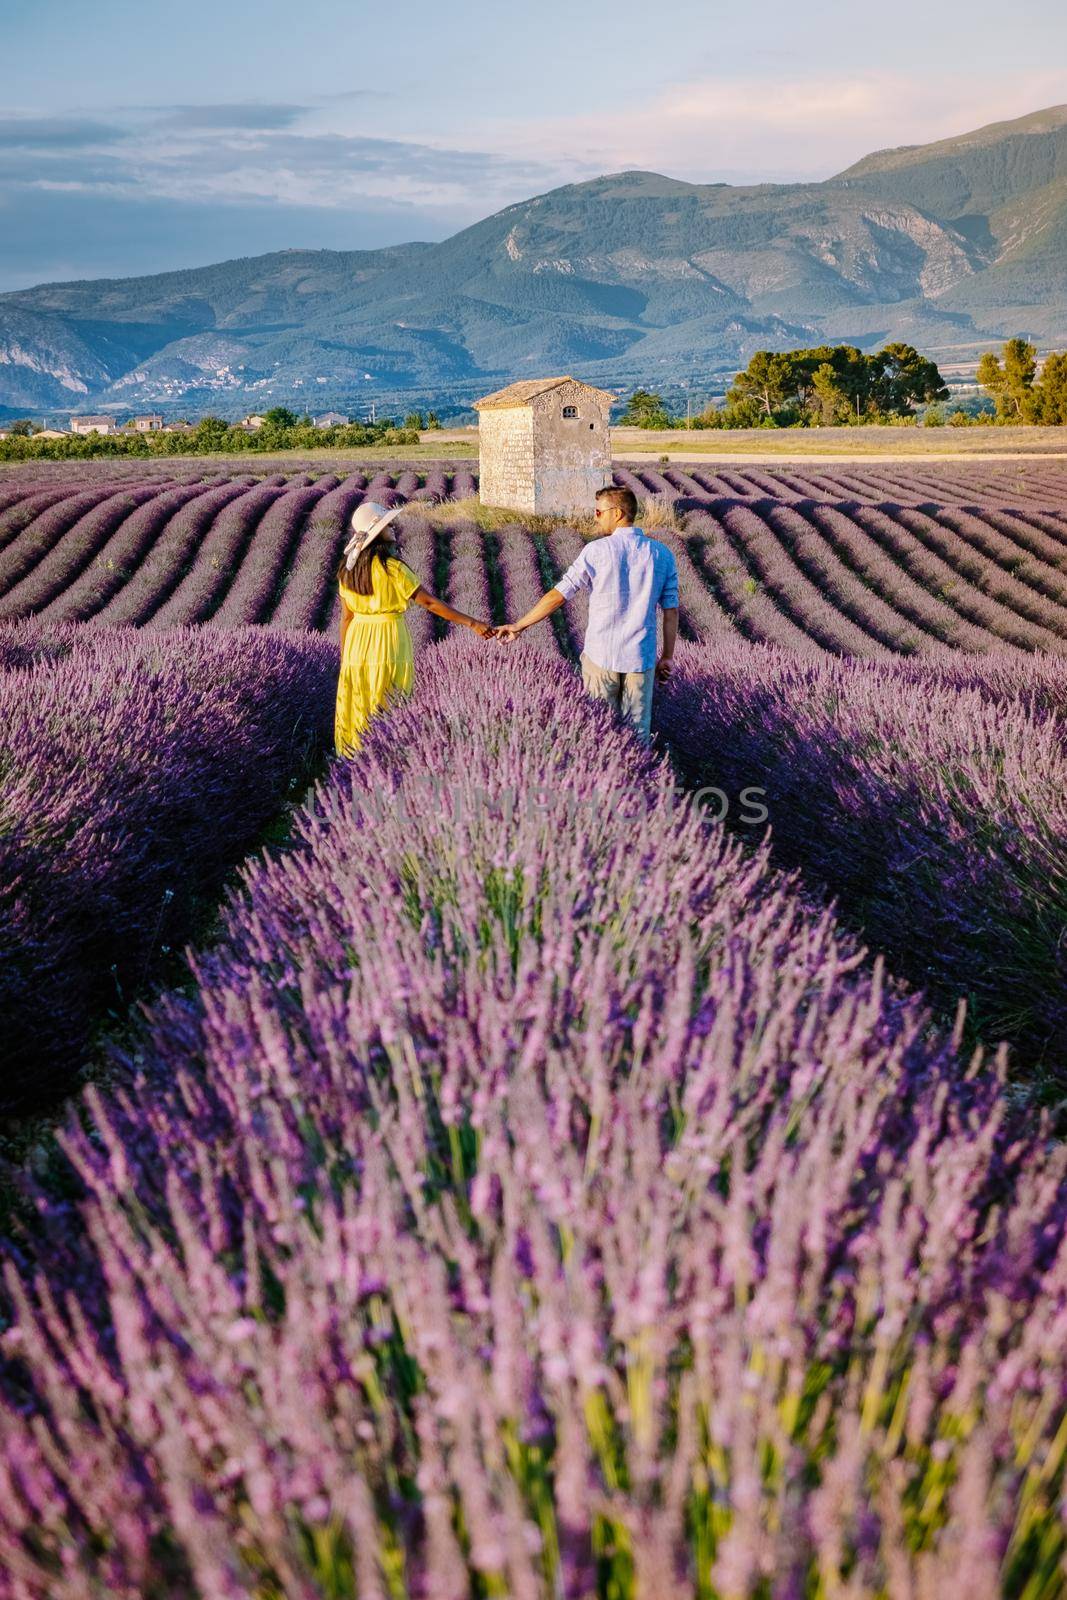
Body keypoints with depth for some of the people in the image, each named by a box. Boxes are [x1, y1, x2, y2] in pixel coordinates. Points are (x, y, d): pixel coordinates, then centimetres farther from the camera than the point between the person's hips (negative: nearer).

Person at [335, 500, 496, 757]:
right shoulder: (392, 567, -15)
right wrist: (471, 623, -12)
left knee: (357, 708, 14)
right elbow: (429, 602, -15)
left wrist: (344, 659, 14)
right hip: (389, 645, -6)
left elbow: (346, 617, 7)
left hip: (357, 644, 6)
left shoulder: (348, 568, 3)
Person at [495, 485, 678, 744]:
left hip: (600, 655, -3)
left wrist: (519, 626, 1)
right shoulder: (663, 555, 2)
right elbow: (671, 611, 4)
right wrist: (667, 657, 13)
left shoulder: (598, 550, -8)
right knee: (638, 733, 10)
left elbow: (558, 595, -8)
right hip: (641, 659, 3)